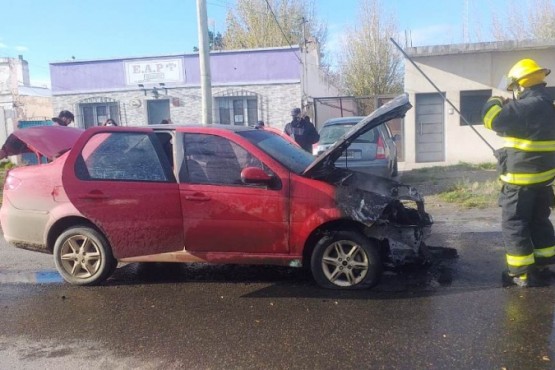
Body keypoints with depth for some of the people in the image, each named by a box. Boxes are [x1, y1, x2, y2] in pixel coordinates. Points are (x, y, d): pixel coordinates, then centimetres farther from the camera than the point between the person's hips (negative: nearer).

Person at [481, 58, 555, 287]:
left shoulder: (530, 106, -20)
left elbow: (495, 120, -21)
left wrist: (495, 103, -1)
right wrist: (509, 106, 15)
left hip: (521, 178, -9)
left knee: (514, 225, 0)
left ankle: (523, 274, 4)